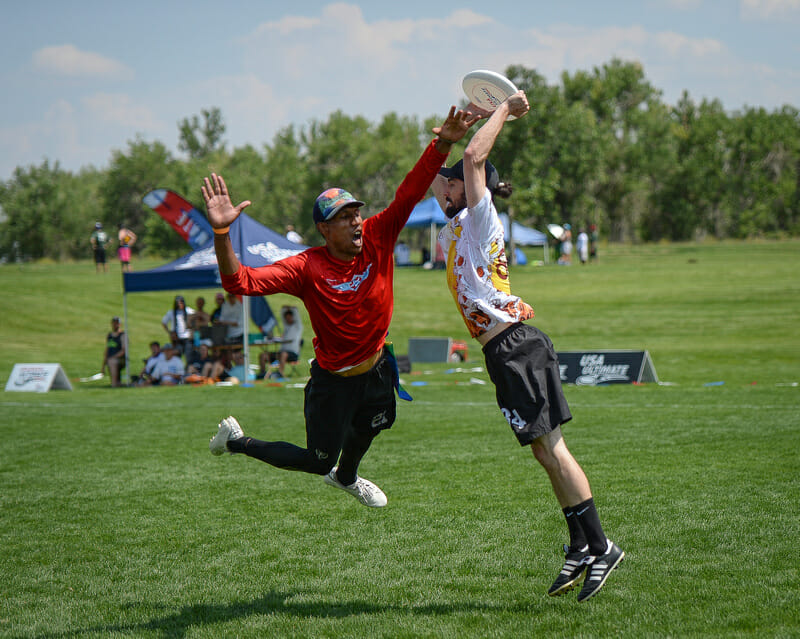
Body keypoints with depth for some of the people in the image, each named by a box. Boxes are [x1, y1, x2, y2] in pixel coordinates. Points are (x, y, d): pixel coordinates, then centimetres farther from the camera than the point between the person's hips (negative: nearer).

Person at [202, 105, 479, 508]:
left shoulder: (377, 239, -15)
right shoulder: (306, 267, -27)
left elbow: (410, 192, -21)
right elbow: (240, 281, -35)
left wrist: (442, 145, -35)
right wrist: (221, 233, -51)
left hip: (376, 366, 6)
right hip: (334, 379, -6)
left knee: (371, 425, 31)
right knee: (319, 460, 5)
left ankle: (346, 476, 65)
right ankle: (235, 440, 25)